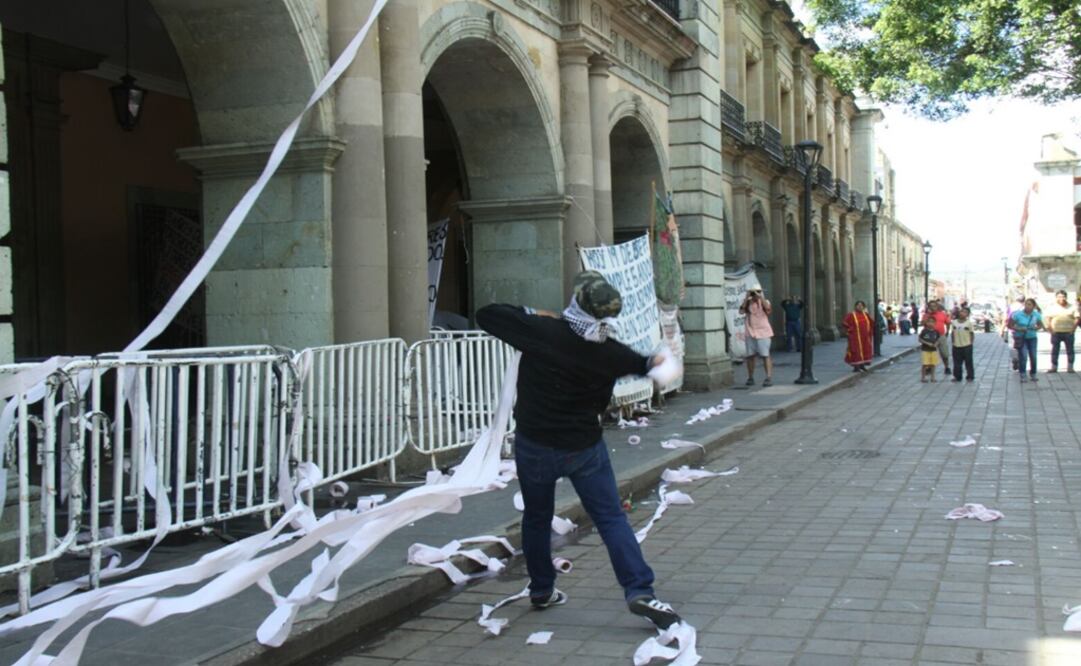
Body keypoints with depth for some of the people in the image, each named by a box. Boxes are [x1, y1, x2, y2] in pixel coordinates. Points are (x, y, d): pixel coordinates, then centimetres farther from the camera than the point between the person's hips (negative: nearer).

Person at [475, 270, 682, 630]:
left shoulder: (540, 330, -16)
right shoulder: (609, 352, -10)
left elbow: (485, 315, -8)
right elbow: (642, 363, 13)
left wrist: (531, 314, 4)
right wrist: (653, 361, 36)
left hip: (534, 444, 1)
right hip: (584, 447, 0)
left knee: (536, 518, 18)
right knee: (611, 518, 2)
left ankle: (541, 590, 29)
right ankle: (640, 592, -7)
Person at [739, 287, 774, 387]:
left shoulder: (764, 302, 2)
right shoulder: (748, 302, 7)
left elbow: (768, 308, -20)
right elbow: (741, 311, -9)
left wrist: (760, 297, -20)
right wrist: (746, 298, -12)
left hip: (763, 333, -3)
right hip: (750, 333, 3)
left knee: (765, 355, -9)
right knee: (750, 356, 6)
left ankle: (769, 377, -13)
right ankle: (750, 377, 17)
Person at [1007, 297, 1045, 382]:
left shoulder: (1036, 315, -2)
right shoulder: (1018, 314, -13)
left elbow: (1040, 325, 14)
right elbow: (1009, 325, -7)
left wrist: (1036, 328, -9)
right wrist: (1019, 329, -22)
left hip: (1032, 338, 4)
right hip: (1020, 338, -4)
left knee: (1033, 357, 3)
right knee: (1023, 356, -16)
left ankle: (1033, 375, 20)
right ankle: (1022, 376, -11)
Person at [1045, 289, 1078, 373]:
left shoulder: (1072, 307, 5)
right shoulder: (1052, 308, 7)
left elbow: (1077, 319, 1)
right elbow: (1048, 319, 5)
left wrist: (1073, 329, -9)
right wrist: (1051, 330, -5)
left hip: (1068, 332, -1)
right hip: (1056, 332, 1)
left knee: (1070, 350, 2)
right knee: (1054, 350, 3)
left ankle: (1070, 367, 7)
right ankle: (1054, 367, 9)